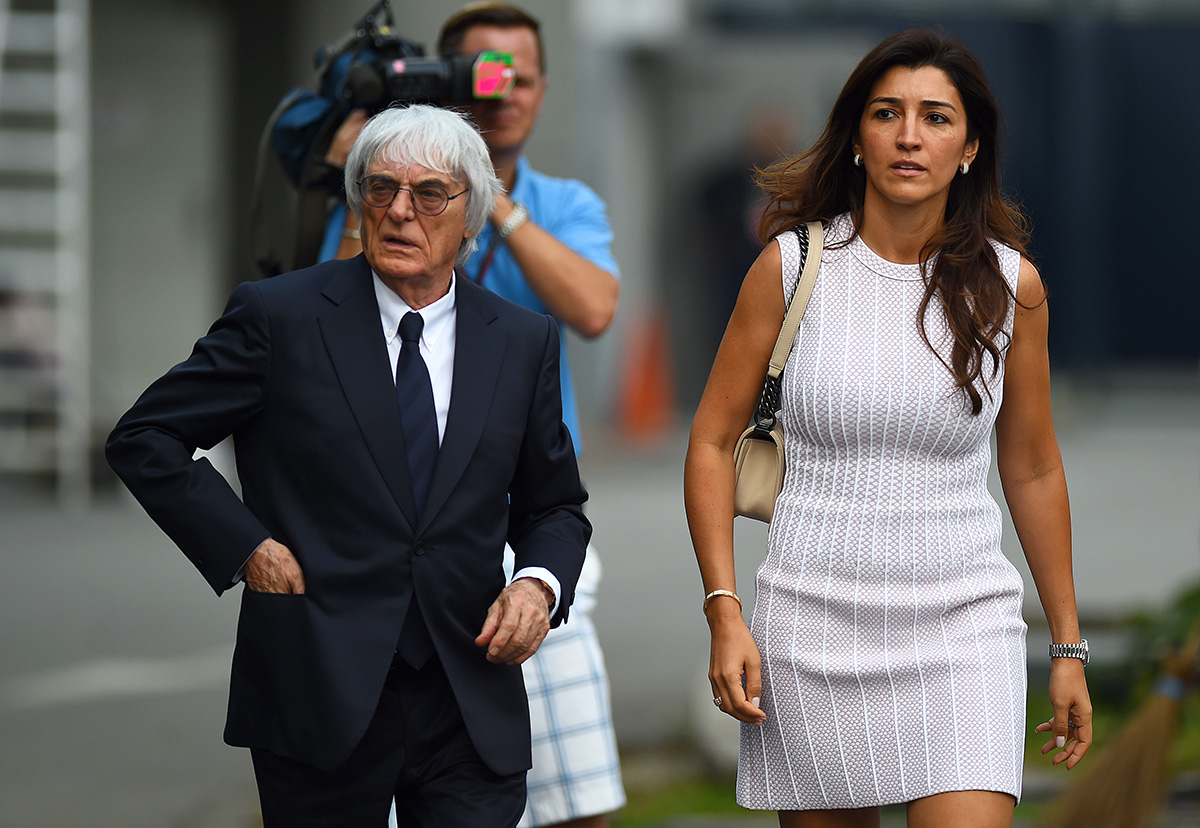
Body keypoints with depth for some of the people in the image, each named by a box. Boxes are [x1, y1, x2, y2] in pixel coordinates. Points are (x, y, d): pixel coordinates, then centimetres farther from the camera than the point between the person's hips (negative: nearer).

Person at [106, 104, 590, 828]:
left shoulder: (525, 341, 9)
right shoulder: (279, 316, -1)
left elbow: (555, 505, 18)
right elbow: (144, 439, 2)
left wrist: (538, 582, -4)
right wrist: (246, 547, -7)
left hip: (473, 710, 2)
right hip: (320, 702, -2)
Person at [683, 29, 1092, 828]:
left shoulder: (1010, 284, 2)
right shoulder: (794, 266, -1)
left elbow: (1034, 471, 11)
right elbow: (712, 443, 3)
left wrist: (1068, 645, 14)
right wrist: (724, 614, -7)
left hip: (963, 622, 0)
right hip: (813, 620, 0)